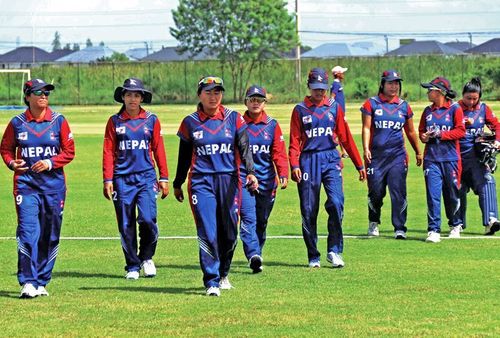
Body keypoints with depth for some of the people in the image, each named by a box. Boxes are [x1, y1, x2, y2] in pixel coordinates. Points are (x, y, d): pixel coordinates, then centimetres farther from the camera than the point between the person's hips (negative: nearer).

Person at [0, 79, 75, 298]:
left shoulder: (58, 121, 2)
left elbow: (69, 152, 3)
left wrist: (50, 163, -13)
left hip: (53, 185, 2)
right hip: (26, 183, -1)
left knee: (50, 236, 5)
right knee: (28, 232, -14)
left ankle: (41, 282, 16)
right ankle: (28, 282, -15)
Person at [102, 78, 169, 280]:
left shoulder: (151, 120, 7)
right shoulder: (115, 122, 6)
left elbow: (158, 150, 9)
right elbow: (108, 152, 5)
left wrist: (164, 178, 5)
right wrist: (107, 180, -2)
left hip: (146, 177, -1)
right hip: (122, 178, 1)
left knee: (147, 219, -15)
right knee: (126, 225, 2)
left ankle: (146, 257, 9)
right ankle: (132, 267, 13)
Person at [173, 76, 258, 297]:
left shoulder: (234, 119, 5)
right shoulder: (190, 122, 6)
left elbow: (244, 148, -4)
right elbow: (184, 156, 15)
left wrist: (250, 172, -20)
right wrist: (177, 184, 20)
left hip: (228, 180, 1)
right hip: (201, 181, -1)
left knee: (229, 232, 6)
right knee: (207, 233, -11)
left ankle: (223, 274, 28)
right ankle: (211, 282, -11)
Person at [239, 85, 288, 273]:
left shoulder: (272, 125, 7)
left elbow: (279, 153, 2)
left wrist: (283, 174, -11)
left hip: (266, 180, 3)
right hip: (243, 178, -2)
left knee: (261, 222, 10)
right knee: (248, 219, -16)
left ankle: (256, 256, 21)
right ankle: (253, 256, -27)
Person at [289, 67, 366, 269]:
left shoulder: (334, 107, 9)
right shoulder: (300, 110, 5)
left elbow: (346, 138, 11)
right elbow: (294, 142, 2)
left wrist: (359, 165, 10)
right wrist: (294, 165, -13)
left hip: (331, 160, 1)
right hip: (308, 161, 0)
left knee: (336, 203, -17)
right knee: (309, 210, 1)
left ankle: (334, 251, -10)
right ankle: (313, 257, 11)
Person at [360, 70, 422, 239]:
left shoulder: (404, 106, 10)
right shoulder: (371, 104, 3)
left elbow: (410, 132, 20)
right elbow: (366, 128, -1)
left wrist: (418, 152, 25)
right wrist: (366, 149, -14)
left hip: (397, 155, 1)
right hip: (376, 155, -1)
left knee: (398, 192, -8)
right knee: (376, 192, 4)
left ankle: (400, 229, -6)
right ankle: (373, 222, 29)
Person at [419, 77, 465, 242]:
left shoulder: (455, 109, 0)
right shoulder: (428, 111, 14)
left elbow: (460, 131, -6)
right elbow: (421, 131, 20)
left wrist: (441, 134, -15)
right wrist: (424, 136, -3)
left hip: (450, 158, -3)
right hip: (431, 159, 3)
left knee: (452, 194, 7)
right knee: (433, 194, -8)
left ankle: (455, 225, 29)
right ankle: (433, 230, -10)